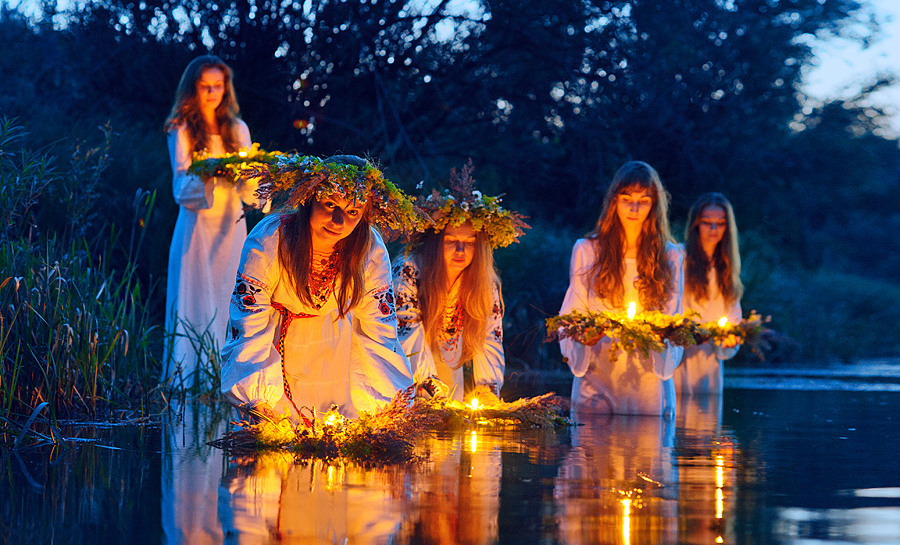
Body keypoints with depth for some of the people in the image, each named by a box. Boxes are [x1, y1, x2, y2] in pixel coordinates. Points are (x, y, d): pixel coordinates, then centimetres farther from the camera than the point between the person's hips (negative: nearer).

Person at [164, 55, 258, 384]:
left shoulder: (237, 130, 12)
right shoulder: (181, 132, 0)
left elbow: (249, 193, 8)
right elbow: (182, 190, -10)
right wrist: (211, 173, -28)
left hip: (232, 227, 4)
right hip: (198, 225, -4)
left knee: (227, 305, 4)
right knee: (196, 308, -5)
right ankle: (188, 381, -2)